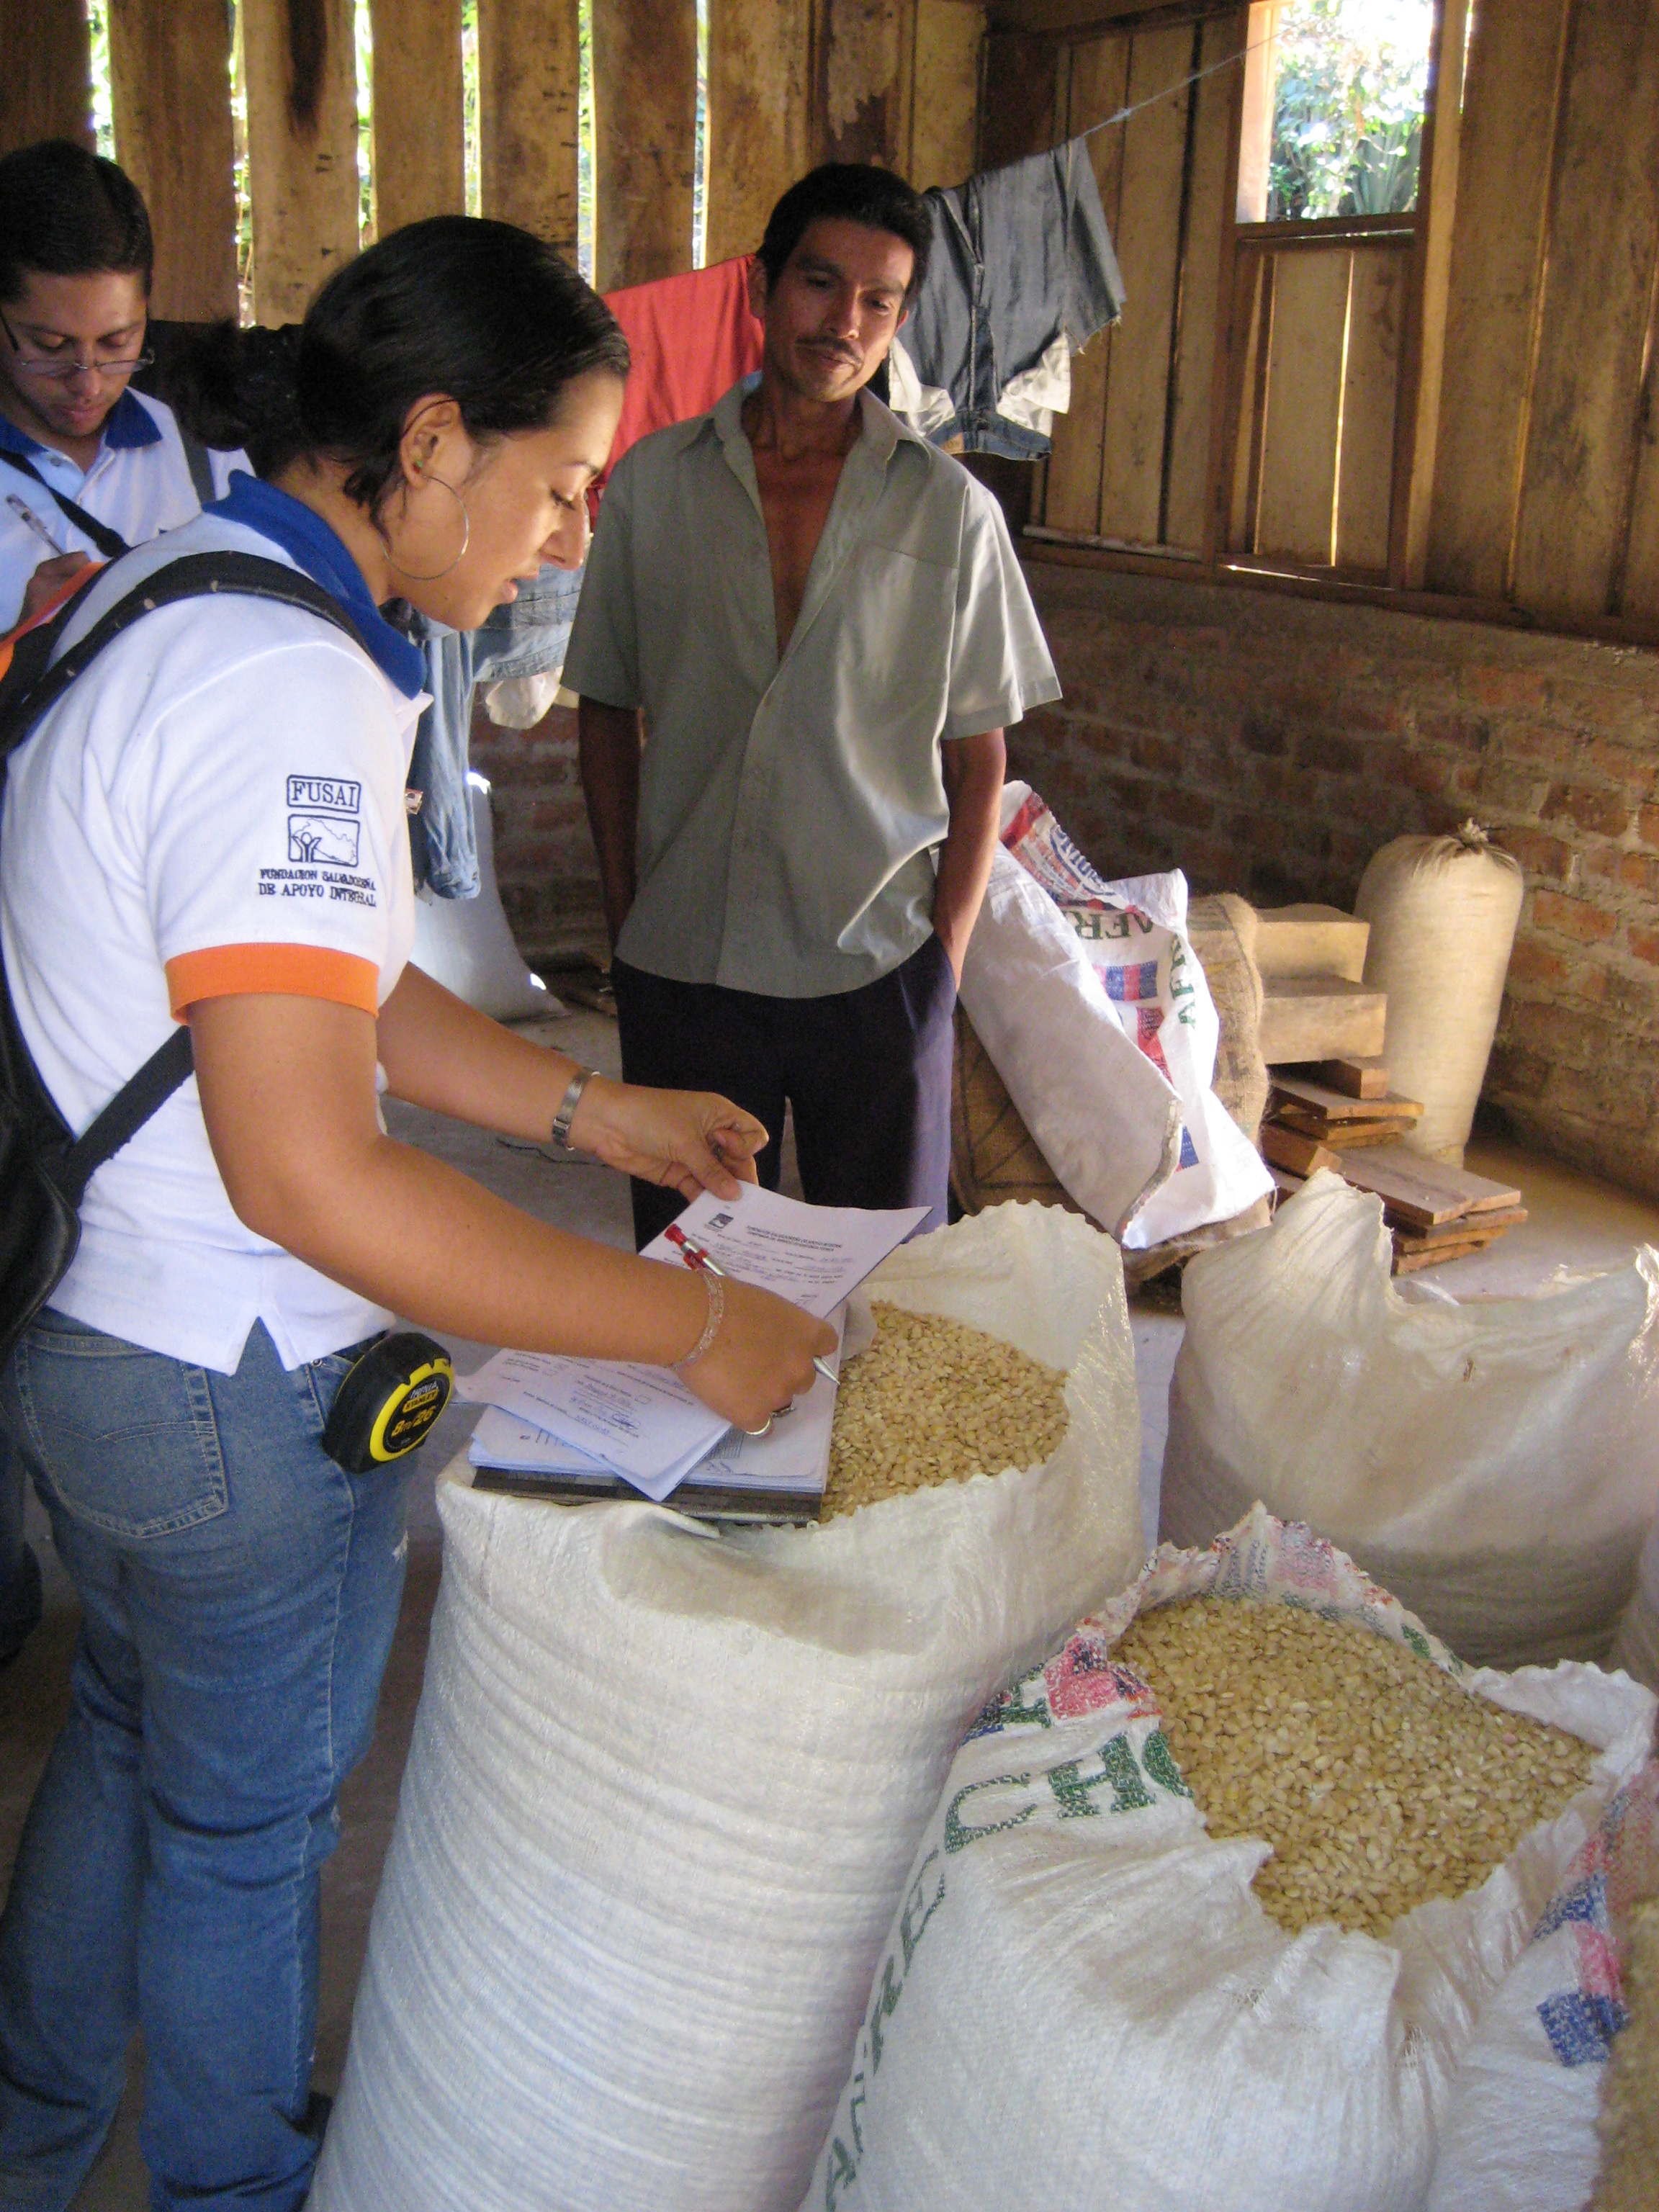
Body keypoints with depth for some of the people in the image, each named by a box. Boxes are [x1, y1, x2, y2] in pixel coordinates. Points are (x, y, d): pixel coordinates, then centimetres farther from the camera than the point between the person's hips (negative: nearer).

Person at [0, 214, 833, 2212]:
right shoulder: (289, 694, -28)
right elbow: (309, 1177, -33)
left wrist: (587, 1110, 9)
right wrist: (692, 1327, -27)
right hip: (239, 1395, -9)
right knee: (246, 1819, 16)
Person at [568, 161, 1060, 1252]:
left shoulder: (951, 508, 0)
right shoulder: (654, 483, 3)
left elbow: (978, 757, 3)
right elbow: (609, 714, 9)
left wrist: (946, 953, -3)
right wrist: (625, 917, 5)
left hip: (879, 967, -1)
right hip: (680, 960, 1)